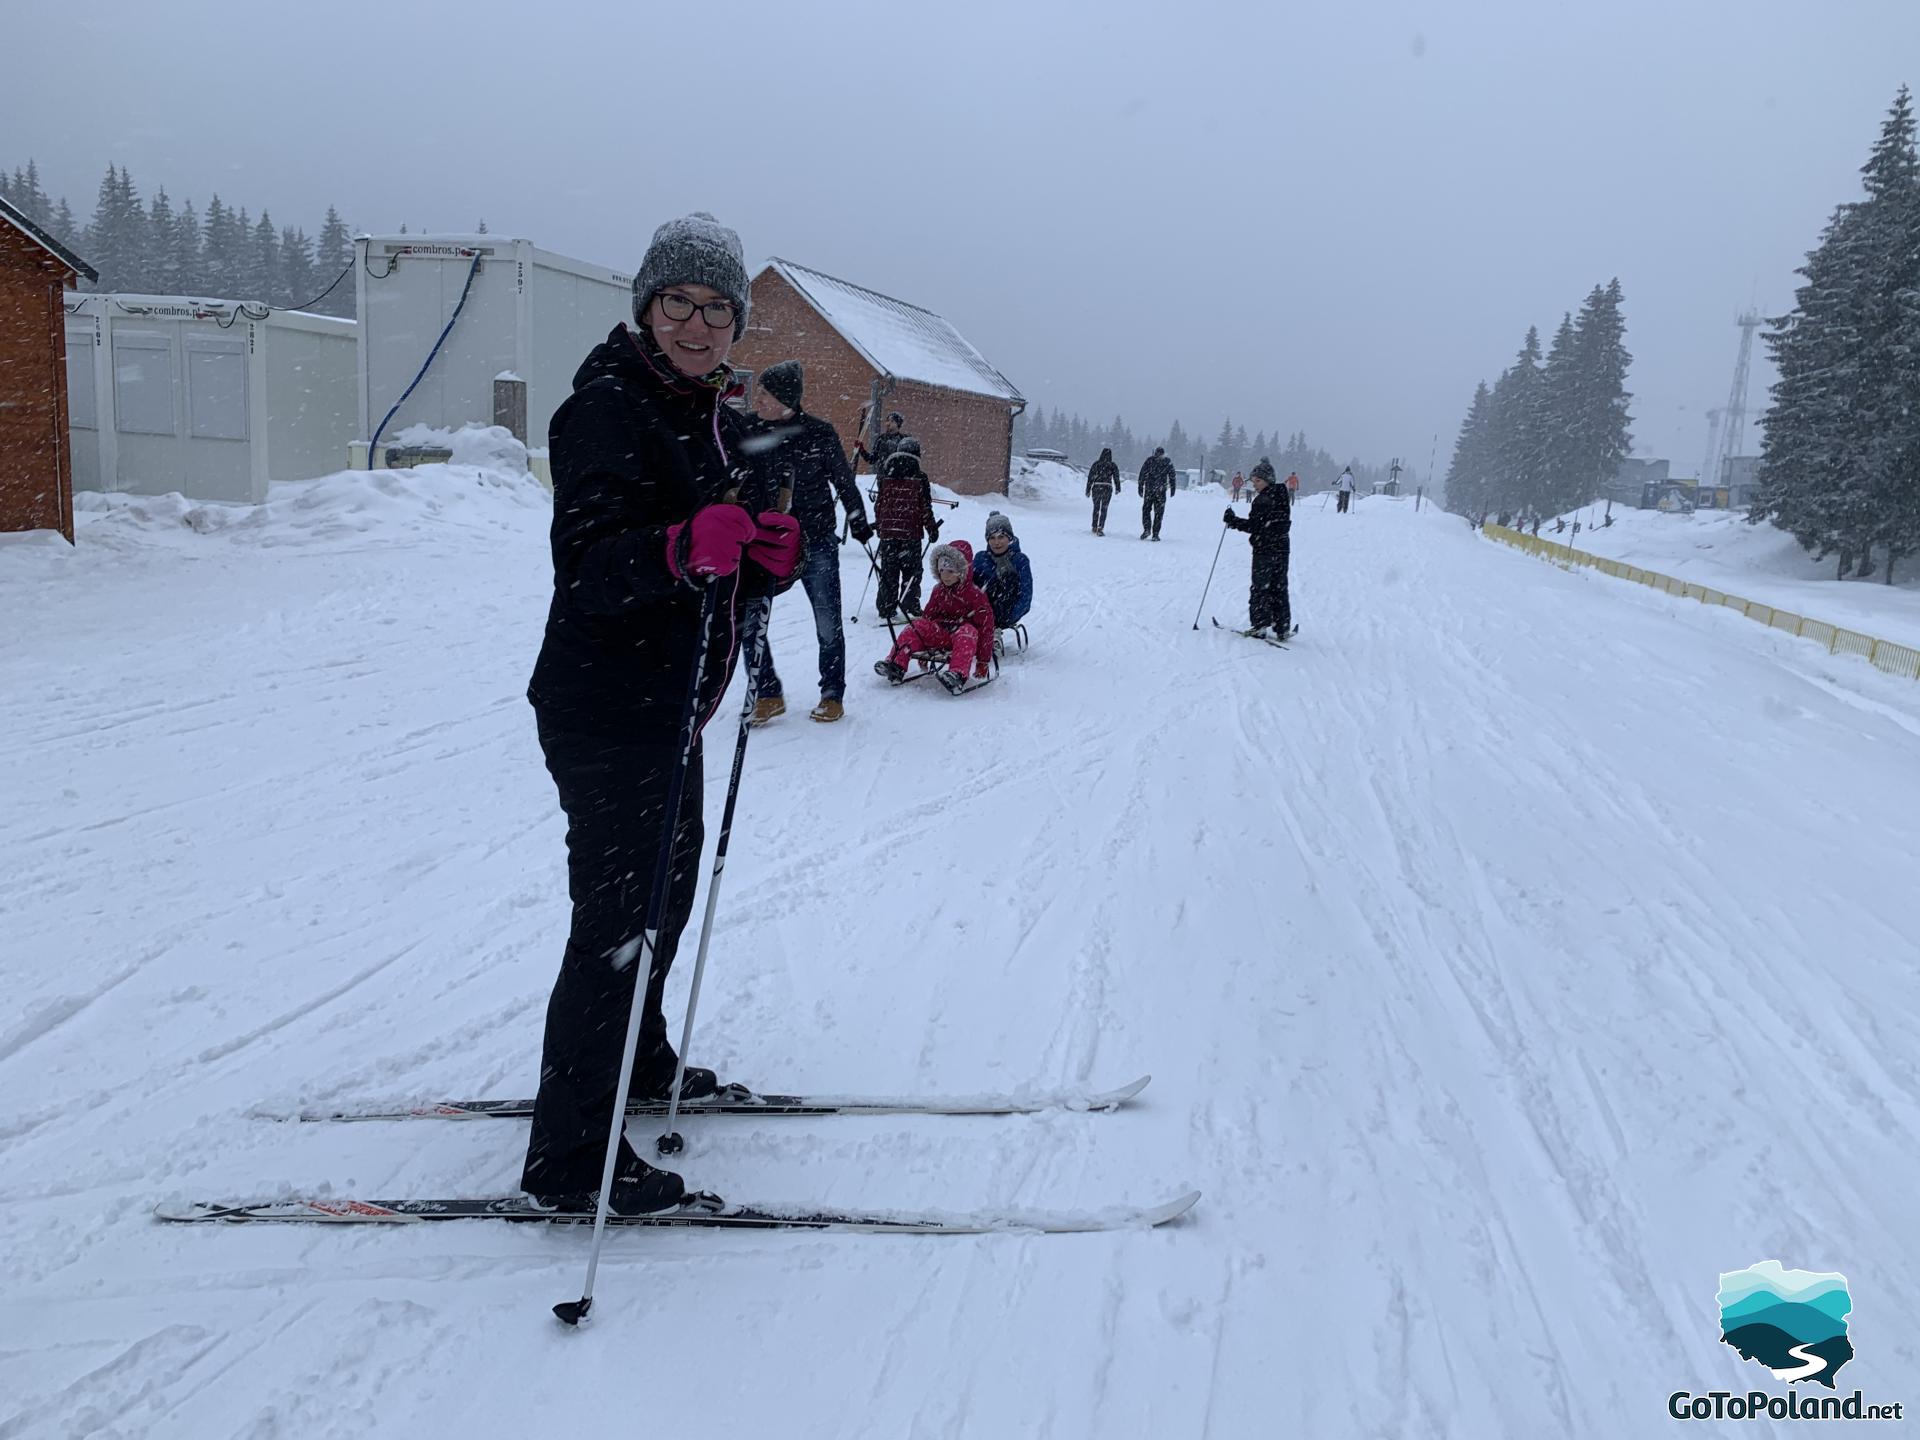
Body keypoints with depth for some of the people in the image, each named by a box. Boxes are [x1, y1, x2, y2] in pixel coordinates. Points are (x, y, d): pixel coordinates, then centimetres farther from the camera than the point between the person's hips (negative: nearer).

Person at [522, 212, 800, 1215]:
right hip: (606, 710, -10)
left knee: (667, 890, 23)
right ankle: (568, 1158, 7)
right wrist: (684, 547, -43)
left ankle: (640, 1064, 45)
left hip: (670, 709, 10)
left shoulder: (720, 420, 12)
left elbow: (737, 582, 15)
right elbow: (588, 571, -26)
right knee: (618, 916, -6)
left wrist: (773, 555, -6)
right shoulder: (607, 410, -15)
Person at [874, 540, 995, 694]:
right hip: (943, 634, 6)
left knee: (968, 632, -38)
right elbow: (928, 615, 14)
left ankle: (957, 675, -59)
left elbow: (986, 626, -12)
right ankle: (896, 666, -28)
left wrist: (983, 661, -15)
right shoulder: (939, 591, 9)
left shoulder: (975, 594, -10)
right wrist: (922, 650, 10)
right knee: (918, 625, -15)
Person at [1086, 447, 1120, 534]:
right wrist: (1117, 488, 16)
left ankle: (1094, 527, 27)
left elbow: (1090, 477, 2)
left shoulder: (1096, 464, 2)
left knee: (1096, 508, 18)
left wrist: (1088, 490, 7)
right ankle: (1100, 528, -10)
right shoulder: (1112, 465, -1)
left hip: (1096, 488, 2)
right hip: (1107, 488, -2)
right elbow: (1116, 478, 1)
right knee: (1104, 509, 1)